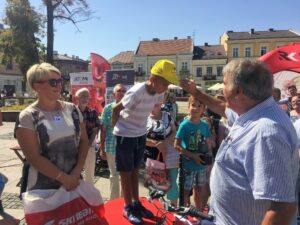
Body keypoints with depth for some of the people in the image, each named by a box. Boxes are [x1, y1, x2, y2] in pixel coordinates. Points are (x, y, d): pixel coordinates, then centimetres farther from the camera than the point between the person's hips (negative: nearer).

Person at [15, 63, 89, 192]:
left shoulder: (72, 109, 2)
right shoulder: (28, 117, -10)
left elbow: (84, 140, 4)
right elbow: (33, 157, -13)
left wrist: (77, 171, -7)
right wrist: (64, 178, -14)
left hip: (74, 180, 4)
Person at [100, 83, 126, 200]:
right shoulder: (108, 108, -2)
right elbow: (103, 130, 0)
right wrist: (102, 149, -2)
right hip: (111, 147, 0)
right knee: (114, 174, 14)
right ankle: (114, 200, 31)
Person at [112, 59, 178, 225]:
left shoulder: (158, 94, -7)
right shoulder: (136, 93, -28)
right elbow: (116, 109, -17)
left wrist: (140, 126, 10)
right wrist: (116, 128, -3)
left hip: (140, 135, 6)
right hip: (125, 136, -6)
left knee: (135, 170, 16)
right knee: (126, 172, 6)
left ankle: (136, 203, 29)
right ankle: (128, 207, 19)